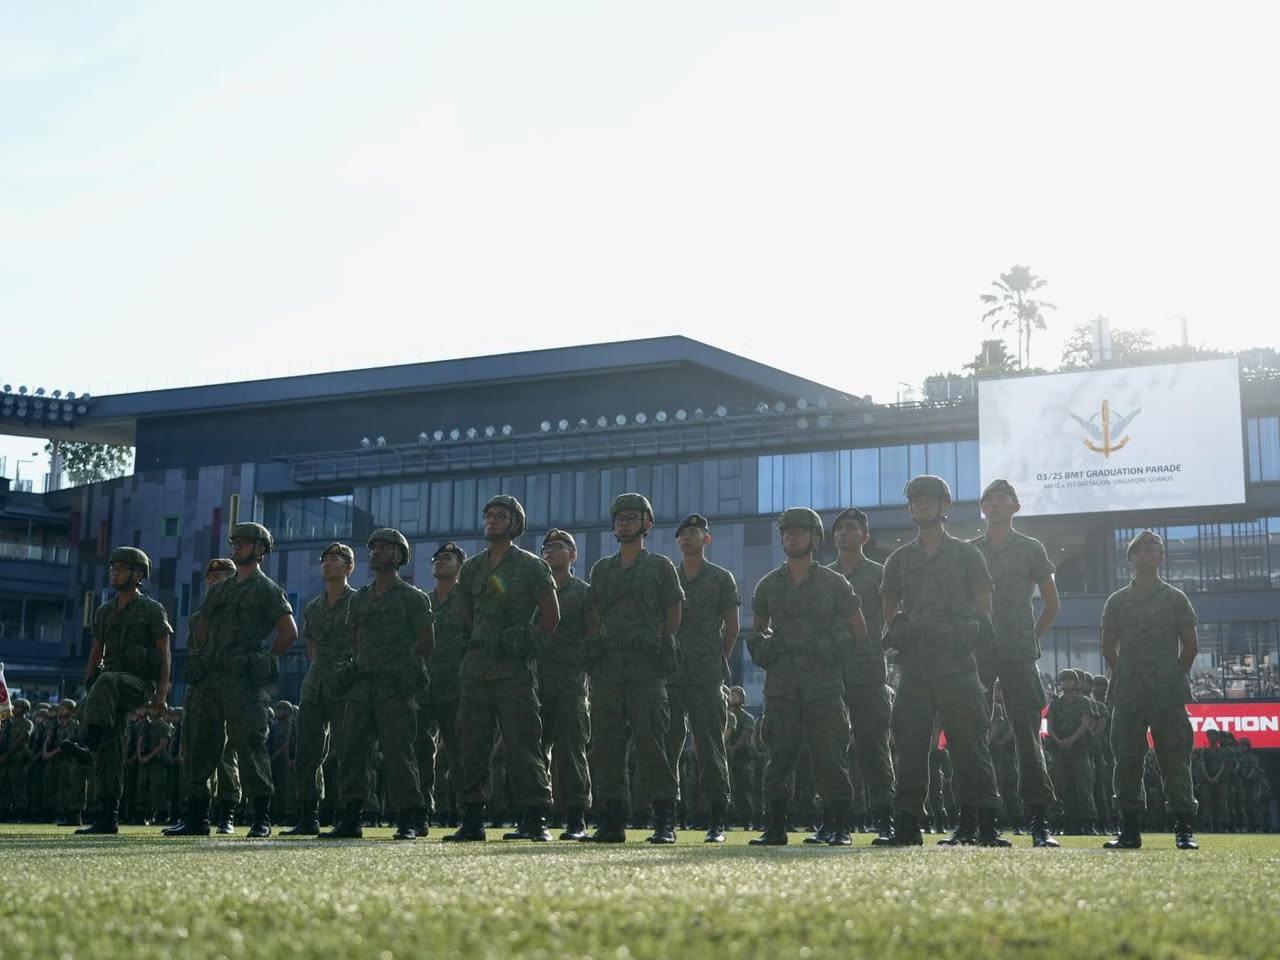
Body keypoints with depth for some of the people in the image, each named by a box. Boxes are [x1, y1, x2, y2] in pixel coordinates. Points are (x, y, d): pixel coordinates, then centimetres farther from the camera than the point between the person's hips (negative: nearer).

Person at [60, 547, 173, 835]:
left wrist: (161, 692, -11)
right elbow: (97, 651, 22)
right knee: (107, 750, -4)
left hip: (139, 682, -6)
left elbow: (164, 653, -3)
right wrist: (87, 688, 14)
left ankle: (88, 743, -53)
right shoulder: (104, 611, 18)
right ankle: (108, 818, -3)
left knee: (106, 681, -38)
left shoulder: (152, 609, 1)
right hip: (113, 689, 6)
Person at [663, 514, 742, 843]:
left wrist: (719, 663, 1)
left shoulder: (721, 578, 7)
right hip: (669, 676, 3)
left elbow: (732, 626, 7)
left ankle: (717, 823, 0)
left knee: (710, 748, -3)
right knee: (666, 746, 2)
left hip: (706, 678, -3)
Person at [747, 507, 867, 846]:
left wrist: (835, 653, -3)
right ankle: (775, 827, 5)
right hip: (781, 684, 2)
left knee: (830, 755, -4)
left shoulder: (834, 583, 6)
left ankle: (840, 828, 1)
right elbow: (758, 631, 23)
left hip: (824, 682, -2)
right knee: (780, 754, 1)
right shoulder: (769, 585, 13)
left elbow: (859, 631, 10)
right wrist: (764, 648, 2)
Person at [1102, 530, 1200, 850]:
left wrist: (1175, 678, 7)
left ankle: (1184, 829, -2)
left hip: (1168, 695, -2)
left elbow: (1190, 645, 8)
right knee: (1126, 760, 0)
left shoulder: (1175, 598, 7)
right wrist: (1126, 679, 10)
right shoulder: (1117, 601, 10)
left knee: (1175, 760, -5)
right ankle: (1130, 830, 6)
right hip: (1128, 696, 2)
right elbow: (1108, 647, 14)